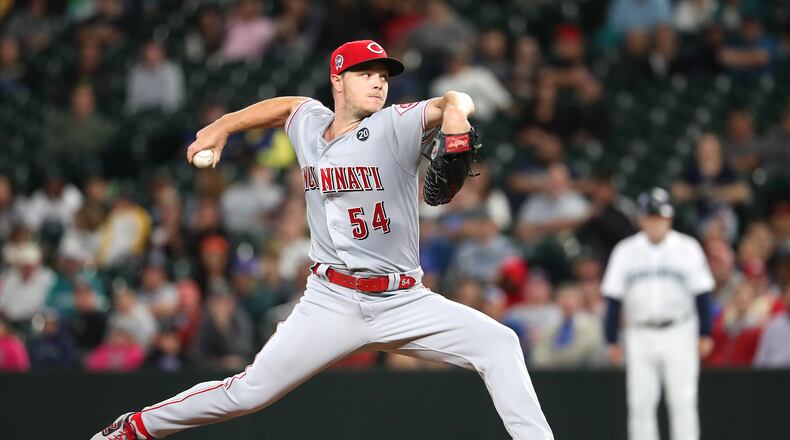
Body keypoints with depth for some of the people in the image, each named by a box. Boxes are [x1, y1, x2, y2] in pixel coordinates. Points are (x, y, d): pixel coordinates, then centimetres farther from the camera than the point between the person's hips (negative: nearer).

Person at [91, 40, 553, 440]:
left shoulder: (395, 127, -7)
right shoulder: (310, 122, 5)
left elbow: (454, 102, -23)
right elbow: (288, 104, 29)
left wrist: (455, 114, -45)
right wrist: (221, 127, 25)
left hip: (403, 302, -1)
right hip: (330, 304, 1)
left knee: (498, 343, -21)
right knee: (248, 393, -1)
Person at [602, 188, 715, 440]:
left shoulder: (687, 248, 2)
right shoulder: (625, 251, 5)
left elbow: (702, 294, 3)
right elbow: (613, 299, 6)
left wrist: (705, 334, -2)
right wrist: (611, 341, 2)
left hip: (679, 333, -2)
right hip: (640, 334, 2)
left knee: (683, 401, -3)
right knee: (640, 404, 1)